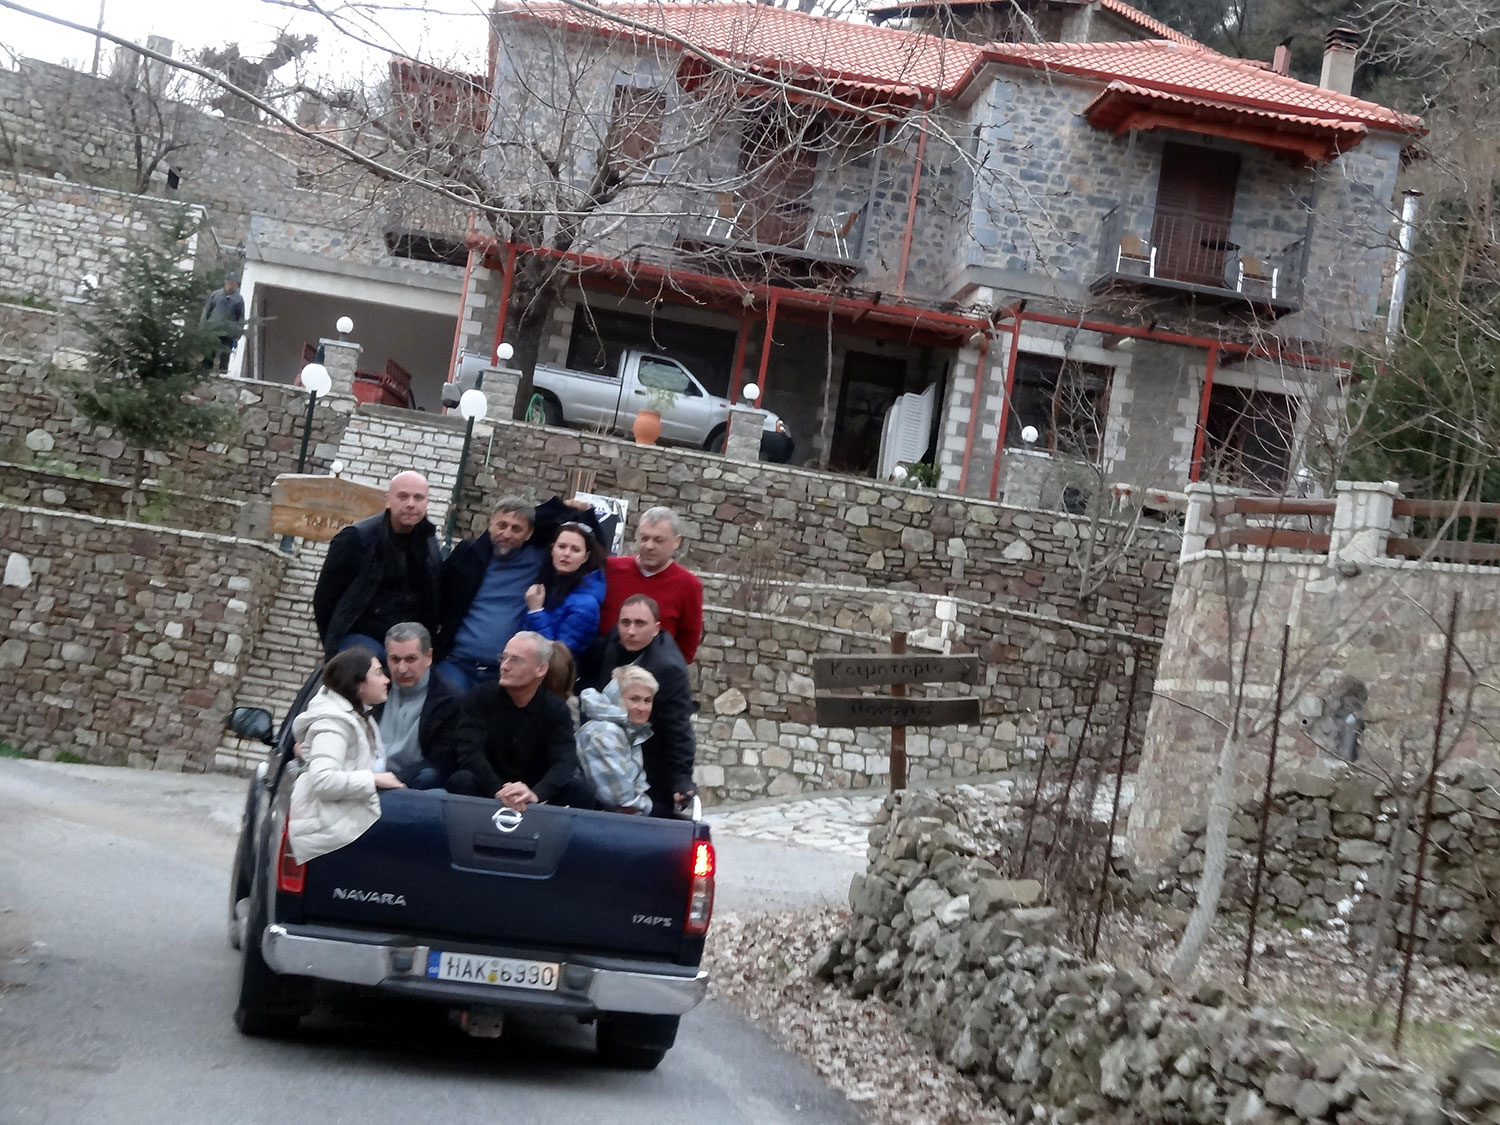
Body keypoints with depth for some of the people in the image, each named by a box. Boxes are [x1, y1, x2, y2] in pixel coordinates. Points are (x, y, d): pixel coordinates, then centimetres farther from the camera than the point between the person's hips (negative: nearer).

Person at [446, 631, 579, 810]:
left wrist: (535, 794, -41)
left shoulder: (556, 710, -3)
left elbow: (564, 763, -18)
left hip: (534, 797, 1)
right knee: (462, 781, -32)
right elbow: (470, 753, -18)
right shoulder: (480, 698, -5)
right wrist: (499, 790, -37)